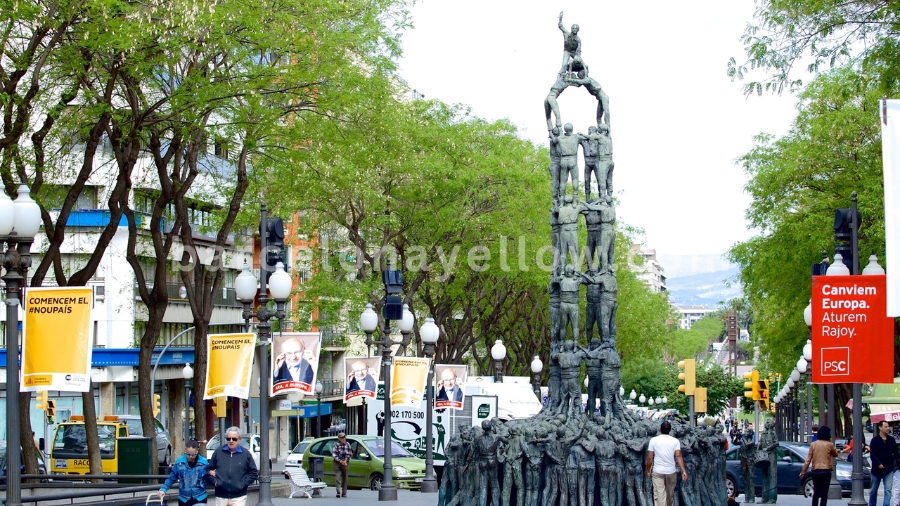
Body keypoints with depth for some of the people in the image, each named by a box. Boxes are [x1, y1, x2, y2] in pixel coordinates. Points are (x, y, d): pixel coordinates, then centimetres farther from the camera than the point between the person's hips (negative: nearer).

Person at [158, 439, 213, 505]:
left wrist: (215, 482, -20)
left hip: (200, 499, -2)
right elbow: (171, 478, 0)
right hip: (184, 499, 2)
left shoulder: (204, 463, -8)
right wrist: (163, 489, -15)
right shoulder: (179, 462, -6)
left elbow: (208, 478, 1)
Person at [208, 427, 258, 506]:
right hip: (221, 496, 2)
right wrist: (215, 481, -2)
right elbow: (209, 469, 14)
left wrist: (242, 484, -6)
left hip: (238, 496, -2)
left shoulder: (246, 454, 2)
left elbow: (253, 473, 5)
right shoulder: (218, 452, 7)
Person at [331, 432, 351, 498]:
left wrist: (345, 460, -6)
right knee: (337, 477, -13)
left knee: (344, 478, 5)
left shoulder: (347, 444, 5)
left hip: (345, 463, 3)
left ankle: (344, 493, 12)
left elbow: (350, 454, 8)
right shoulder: (336, 445, -5)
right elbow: (334, 455, -8)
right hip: (337, 463, -3)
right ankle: (338, 492, -18)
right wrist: (340, 461, -14)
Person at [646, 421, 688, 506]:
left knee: (659, 496, -7)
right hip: (671, 472, 2)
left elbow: (650, 458, -3)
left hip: (657, 472, -2)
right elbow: (678, 456, -11)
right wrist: (684, 471, -14)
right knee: (670, 495, 18)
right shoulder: (675, 441, 0)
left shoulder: (653, 440, -2)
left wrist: (648, 471, 9)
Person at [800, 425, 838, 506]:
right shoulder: (829, 444, -4)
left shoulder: (813, 444, 3)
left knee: (816, 492, 13)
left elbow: (808, 459, 0)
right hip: (826, 471, -3)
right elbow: (835, 454, 15)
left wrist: (803, 471, 3)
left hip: (815, 471, 3)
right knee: (824, 493, 0)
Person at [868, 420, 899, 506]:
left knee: (888, 490, -9)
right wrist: (878, 464, -27)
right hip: (877, 469, -2)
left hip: (888, 470, 2)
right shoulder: (875, 440, -7)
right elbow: (872, 455, -14)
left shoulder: (891, 440, 3)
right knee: (873, 490, 12)